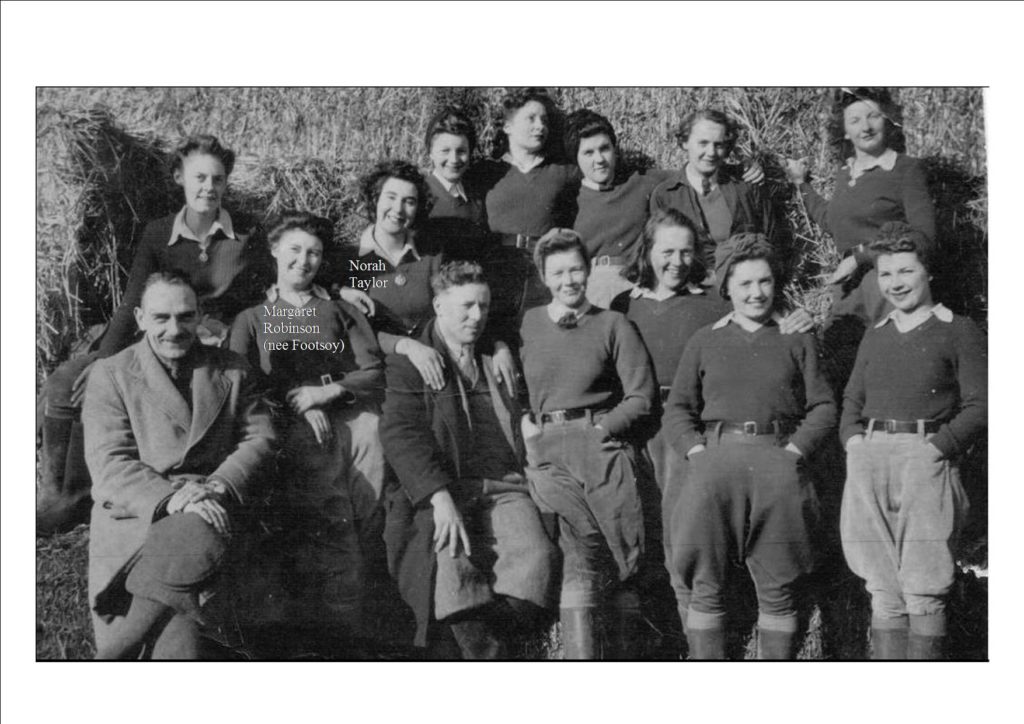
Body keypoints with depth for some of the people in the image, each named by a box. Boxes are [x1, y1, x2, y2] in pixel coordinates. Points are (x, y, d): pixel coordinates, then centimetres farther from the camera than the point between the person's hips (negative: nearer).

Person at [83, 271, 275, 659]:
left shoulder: (232, 370, 16)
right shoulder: (110, 374, 8)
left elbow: (260, 439, 12)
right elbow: (108, 462, -1)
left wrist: (218, 486, -8)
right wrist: (169, 499, -18)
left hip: (208, 509, 1)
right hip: (135, 511, -1)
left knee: (192, 543, -36)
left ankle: (115, 652, -25)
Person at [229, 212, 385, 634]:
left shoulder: (343, 313, 27)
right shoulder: (252, 319, 25)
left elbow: (374, 374, 14)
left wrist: (326, 391, -4)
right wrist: (297, 404, -6)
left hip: (352, 413, 3)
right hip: (293, 425, -3)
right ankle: (340, 628, -24)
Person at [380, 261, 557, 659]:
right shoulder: (409, 362, 9)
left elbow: (524, 427, 31)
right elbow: (400, 435, -5)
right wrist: (440, 499, -17)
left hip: (504, 487, 3)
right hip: (441, 489, -3)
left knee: (534, 553, -29)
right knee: (452, 562, -33)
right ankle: (486, 655, -23)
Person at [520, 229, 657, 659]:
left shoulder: (613, 325, 10)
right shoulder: (526, 325, 14)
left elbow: (641, 397, 5)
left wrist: (600, 429, -4)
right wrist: (524, 422, 1)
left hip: (603, 445, 0)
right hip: (549, 455, 0)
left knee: (622, 566, -2)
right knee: (580, 557, -17)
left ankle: (623, 656, 9)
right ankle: (581, 657, -20)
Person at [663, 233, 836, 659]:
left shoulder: (796, 341, 18)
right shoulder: (704, 342, 18)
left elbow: (823, 408, 12)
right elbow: (676, 410, 15)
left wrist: (792, 450, -4)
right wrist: (698, 452, -2)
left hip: (778, 463, 0)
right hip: (716, 460, 0)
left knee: (777, 586, -1)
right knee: (702, 583, -5)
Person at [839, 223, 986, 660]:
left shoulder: (959, 332, 6)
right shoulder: (874, 338, 22)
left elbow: (979, 407, -1)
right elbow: (851, 400, 24)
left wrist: (936, 447, -13)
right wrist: (854, 440, 4)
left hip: (926, 461, -4)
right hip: (869, 463, 5)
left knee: (923, 592, -8)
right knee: (883, 590, 4)